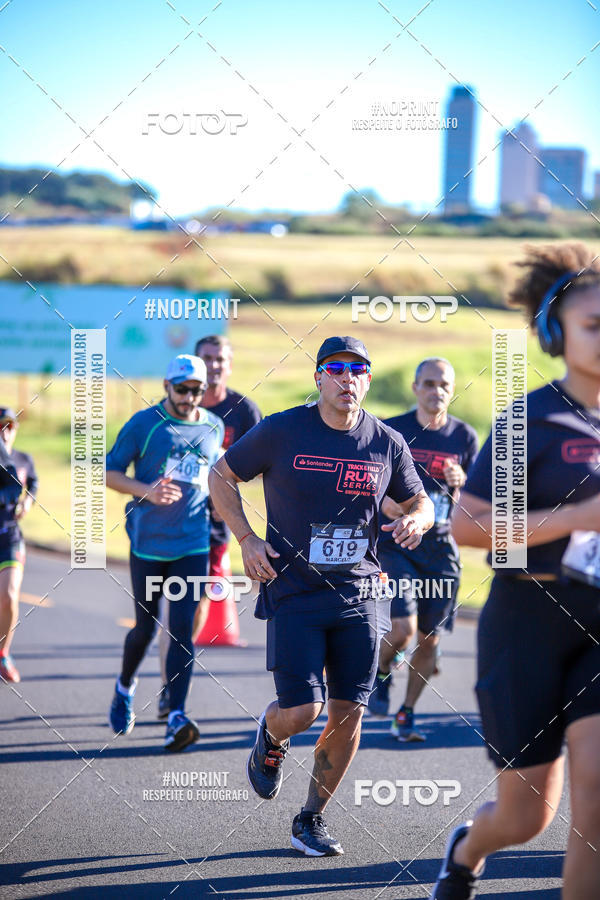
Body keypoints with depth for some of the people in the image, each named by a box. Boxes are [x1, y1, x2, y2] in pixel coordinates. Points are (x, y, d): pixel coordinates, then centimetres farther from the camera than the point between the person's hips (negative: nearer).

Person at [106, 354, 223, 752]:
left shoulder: (214, 427, 8)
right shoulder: (144, 424, -5)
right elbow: (109, 472, -3)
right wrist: (148, 491, -18)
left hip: (193, 544, 2)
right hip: (148, 542, -2)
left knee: (182, 629, -8)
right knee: (146, 627, 8)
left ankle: (177, 718, -12)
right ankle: (125, 686, 38)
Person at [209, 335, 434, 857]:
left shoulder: (388, 444, 3)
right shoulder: (281, 432, -6)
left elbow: (420, 502, 16)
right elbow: (222, 477, 5)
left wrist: (415, 520, -9)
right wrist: (247, 540, -6)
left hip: (358, 596, 3)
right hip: (294, 593, -3)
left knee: (348, 714, 1)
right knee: (301, 712, -12)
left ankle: (312, 819, 20)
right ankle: (271, 737, 27)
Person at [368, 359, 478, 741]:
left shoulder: (464, 436, 5)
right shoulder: (390, 431, -2)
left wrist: (461, 482, -11)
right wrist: (383, 501, -16)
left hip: (441, 548, 3)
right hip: (395, 542, -3)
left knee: (430, 639, 4)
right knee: (403, 628, -17)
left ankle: (407, 714, 22)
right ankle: (381, 674, 16)